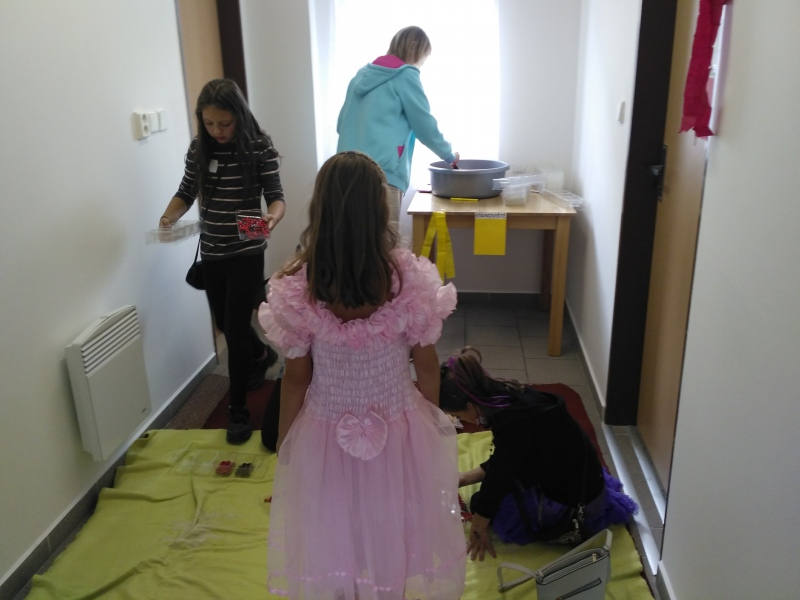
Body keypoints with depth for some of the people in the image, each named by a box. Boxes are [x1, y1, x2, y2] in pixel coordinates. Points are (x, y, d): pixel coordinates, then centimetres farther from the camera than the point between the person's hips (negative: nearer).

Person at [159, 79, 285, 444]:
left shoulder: (260, 148, -12)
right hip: (211, 253, 5)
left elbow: (276, 197, -14)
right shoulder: (197, 149, 0)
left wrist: (273, 216, -37)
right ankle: (262, 356, 50)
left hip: (247, 253, -5)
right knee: (225, 324, 18)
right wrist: (170, 215, -15)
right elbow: (186, 193, 6)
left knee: (235, 328, -4)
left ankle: (238, 409, 13)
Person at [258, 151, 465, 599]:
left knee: (332, 543, 23)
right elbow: (427, 365, -8)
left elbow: (296, 377, -10)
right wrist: (434, 419, 10)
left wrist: (284, 441, 6)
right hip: (398, 429, 1)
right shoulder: (410, 278, -19)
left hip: (325, 433, 0)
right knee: (392, 534, 24)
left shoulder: (296, 287, -20)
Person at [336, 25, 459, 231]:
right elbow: (424, 125, 2)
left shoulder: (363, 74, 21)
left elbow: (342, 124, 23)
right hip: (381, 173, -7)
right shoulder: (405, 75, 0)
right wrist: (449, 155, 16)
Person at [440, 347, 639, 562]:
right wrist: (464, 478, 10)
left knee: (481, 503, 2)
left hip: (576, 503, -8)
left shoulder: (513, 423, -31)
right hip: (577, 480, 8)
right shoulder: (511, 396, -4)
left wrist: (478, 529, -7)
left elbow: (497, 479, -20)